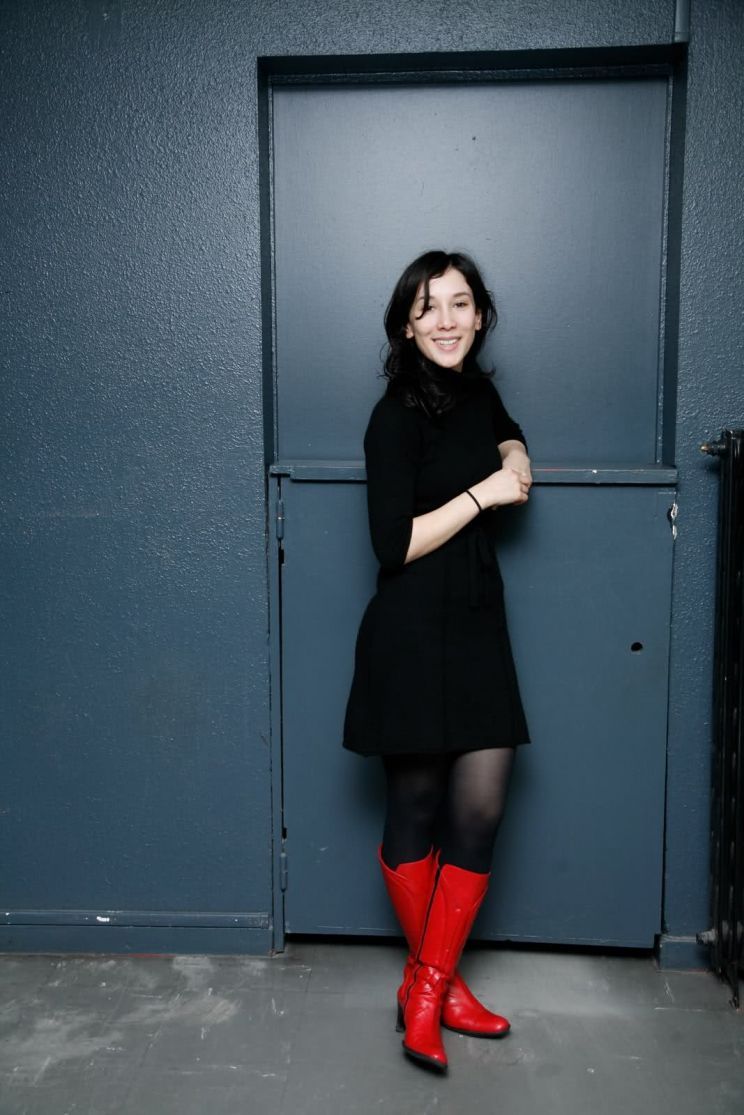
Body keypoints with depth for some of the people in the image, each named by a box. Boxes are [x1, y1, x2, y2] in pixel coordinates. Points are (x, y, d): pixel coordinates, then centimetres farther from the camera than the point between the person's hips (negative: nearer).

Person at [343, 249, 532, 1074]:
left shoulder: (478, 392, 10)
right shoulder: (398, 417, -11)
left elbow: (506, 435, 34)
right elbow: (394, 544, -16)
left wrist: (513, 457, 11)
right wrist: (483, 492, -13)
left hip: (478, 629, 7)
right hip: (414, 636, -7)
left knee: (480, 811, 3)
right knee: (416, 808, 8)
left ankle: (428, 989, 18)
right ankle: (432, 980, 28)